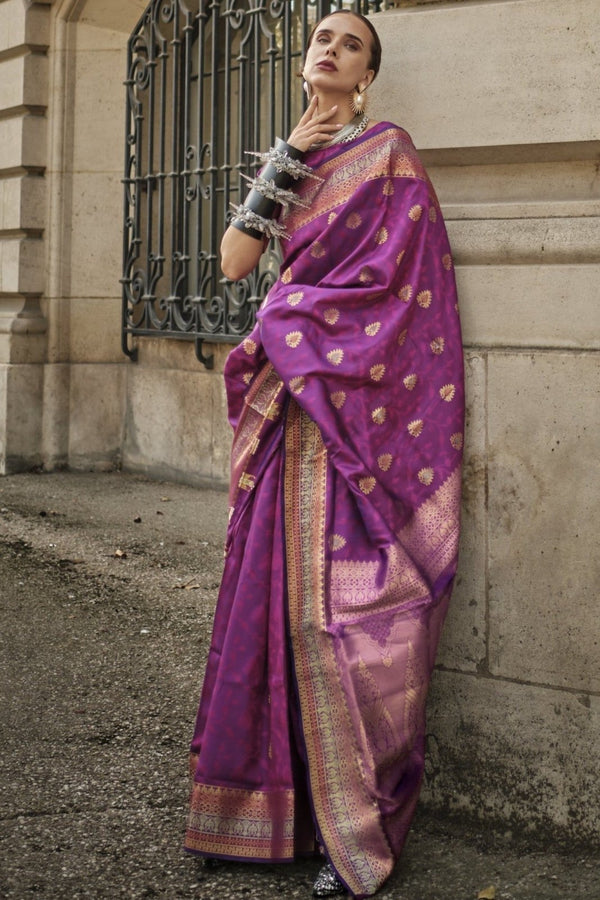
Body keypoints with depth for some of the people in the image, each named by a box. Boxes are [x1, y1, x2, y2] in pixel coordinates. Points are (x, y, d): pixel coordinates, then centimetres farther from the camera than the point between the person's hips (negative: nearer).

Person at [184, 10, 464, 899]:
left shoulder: (387, 152, 0)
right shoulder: (287, 156, 18)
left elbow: (391, 279, -9)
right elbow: (234, 261, 6)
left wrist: (285, 319, -3)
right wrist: (289, 159, -1)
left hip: (357, 397, -6)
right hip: (293, 405, 6)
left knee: (341, 602, -9)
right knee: (281, 591, 4)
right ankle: (280, 797, 13)